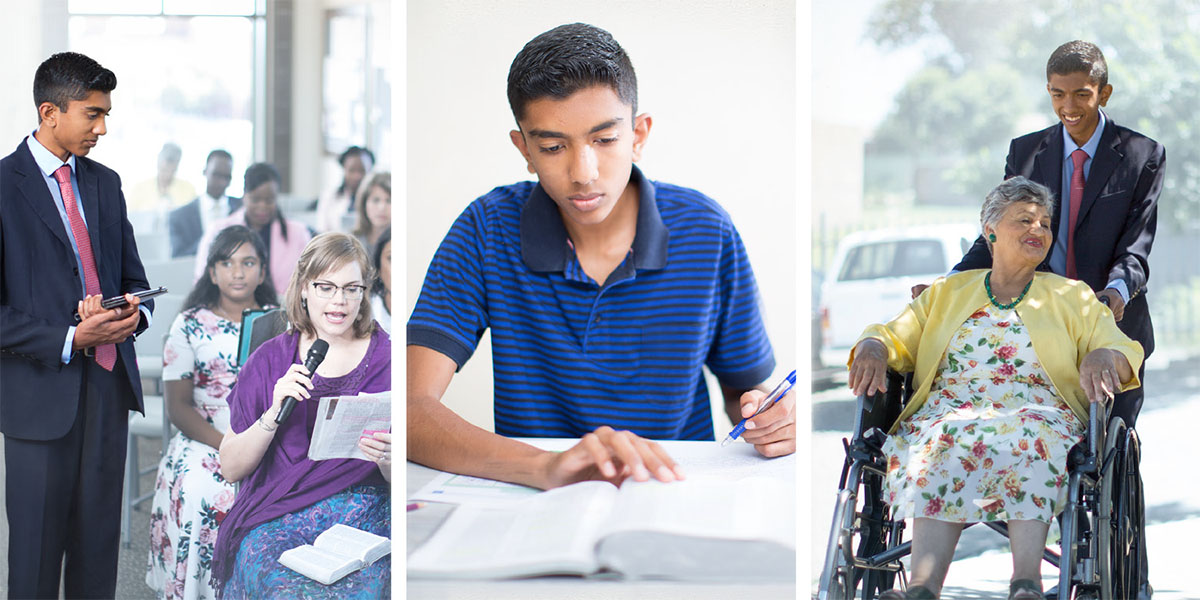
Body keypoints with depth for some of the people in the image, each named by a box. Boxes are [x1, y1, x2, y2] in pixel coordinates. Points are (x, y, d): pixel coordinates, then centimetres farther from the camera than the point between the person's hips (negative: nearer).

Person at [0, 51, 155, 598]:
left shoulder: (105, 183, 13)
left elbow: (132, 275, 20)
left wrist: (135, 314, -3)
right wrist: (68, 340, -19)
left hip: (109, 383, 6)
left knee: (99, 542, 10)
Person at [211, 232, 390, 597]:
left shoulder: (387, 359, 8)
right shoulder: (271, 359, 10)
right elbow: (230, 468, 5)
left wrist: (388, 459, -17)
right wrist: (274, 413, -11)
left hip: (364, 516, 0)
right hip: (275, 518, 0)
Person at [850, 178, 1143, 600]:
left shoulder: (1073, 297, 23)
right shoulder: (947, 292, 26)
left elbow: (1123, 350, 12)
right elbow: (898, 337, 19)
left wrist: (1104, 356, -14)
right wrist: (873, 345, -6)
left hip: (1037, 412, 0)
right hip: (950, 411, 1)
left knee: (1031, 436, -38)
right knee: (943, 441, -37)